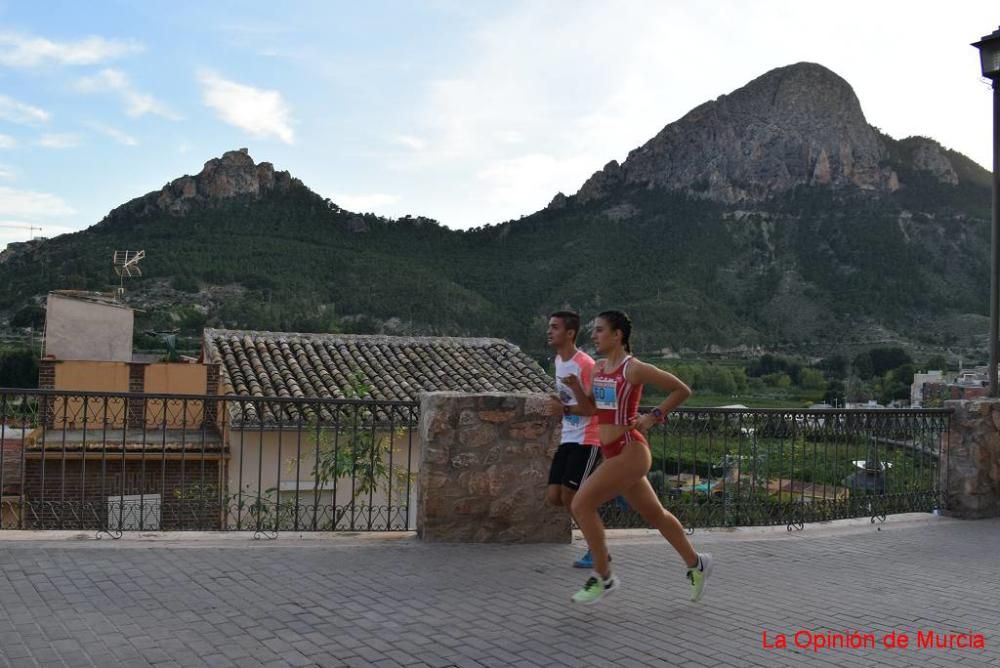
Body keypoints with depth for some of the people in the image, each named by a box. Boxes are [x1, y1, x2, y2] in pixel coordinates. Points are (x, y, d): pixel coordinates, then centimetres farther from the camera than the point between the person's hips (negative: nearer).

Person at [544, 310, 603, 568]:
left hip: (586, 440, -8)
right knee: (553, 496, 2)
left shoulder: (585, 364, -17)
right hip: (567, 438, 8)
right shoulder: (558, 361, 11)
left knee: (569, 496, -10)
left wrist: (565, 409, -30)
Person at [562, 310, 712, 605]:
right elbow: (591, 408, 18)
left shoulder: (634, 369, -13)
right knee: (654, 514, 19)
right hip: (614, 454, 9)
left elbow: (682, 390, -8)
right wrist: (575, 387, 1)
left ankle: (603, 577, 1)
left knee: (581, 504, -12)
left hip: (630, 452, -9)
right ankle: (696, 563, 37)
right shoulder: (598, 368, 9)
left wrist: (653, 417, -13)